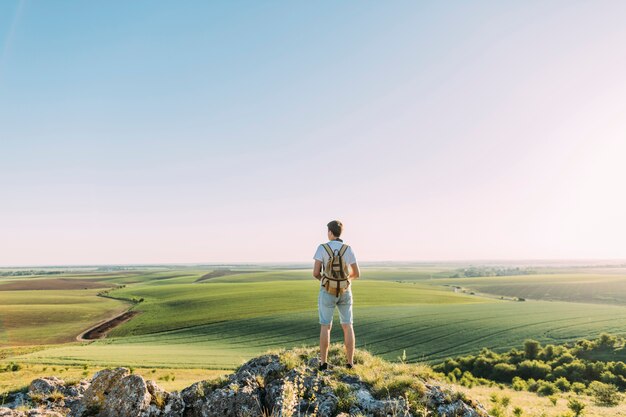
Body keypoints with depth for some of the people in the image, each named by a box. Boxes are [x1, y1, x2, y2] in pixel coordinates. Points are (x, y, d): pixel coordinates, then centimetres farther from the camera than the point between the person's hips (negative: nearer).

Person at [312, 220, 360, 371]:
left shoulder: (322, 248, -11)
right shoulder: (349, 249, -3)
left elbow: (315, 272, -14)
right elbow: (356, 273, 1)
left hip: (328, 292, -2)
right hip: (345, 292, 2)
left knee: (325, 327, 7)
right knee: (347, 326, 10)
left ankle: (324, 363, 8)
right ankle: (350, 362, 12)